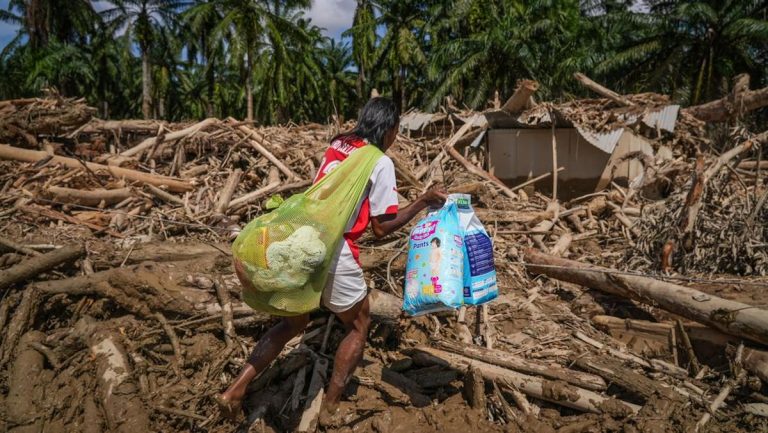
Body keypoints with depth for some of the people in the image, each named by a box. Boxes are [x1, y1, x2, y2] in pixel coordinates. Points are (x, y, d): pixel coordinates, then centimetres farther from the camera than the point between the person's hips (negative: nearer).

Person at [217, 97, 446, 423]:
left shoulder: (337, 145, 15)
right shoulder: (381, 163, -3)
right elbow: (382, 228, -4)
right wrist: (423, 203, 3)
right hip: (331, 251, -6)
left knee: (294, 322, 26)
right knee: (359, 326, 19)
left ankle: (235, 390, 19)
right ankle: (330, 408, 23)